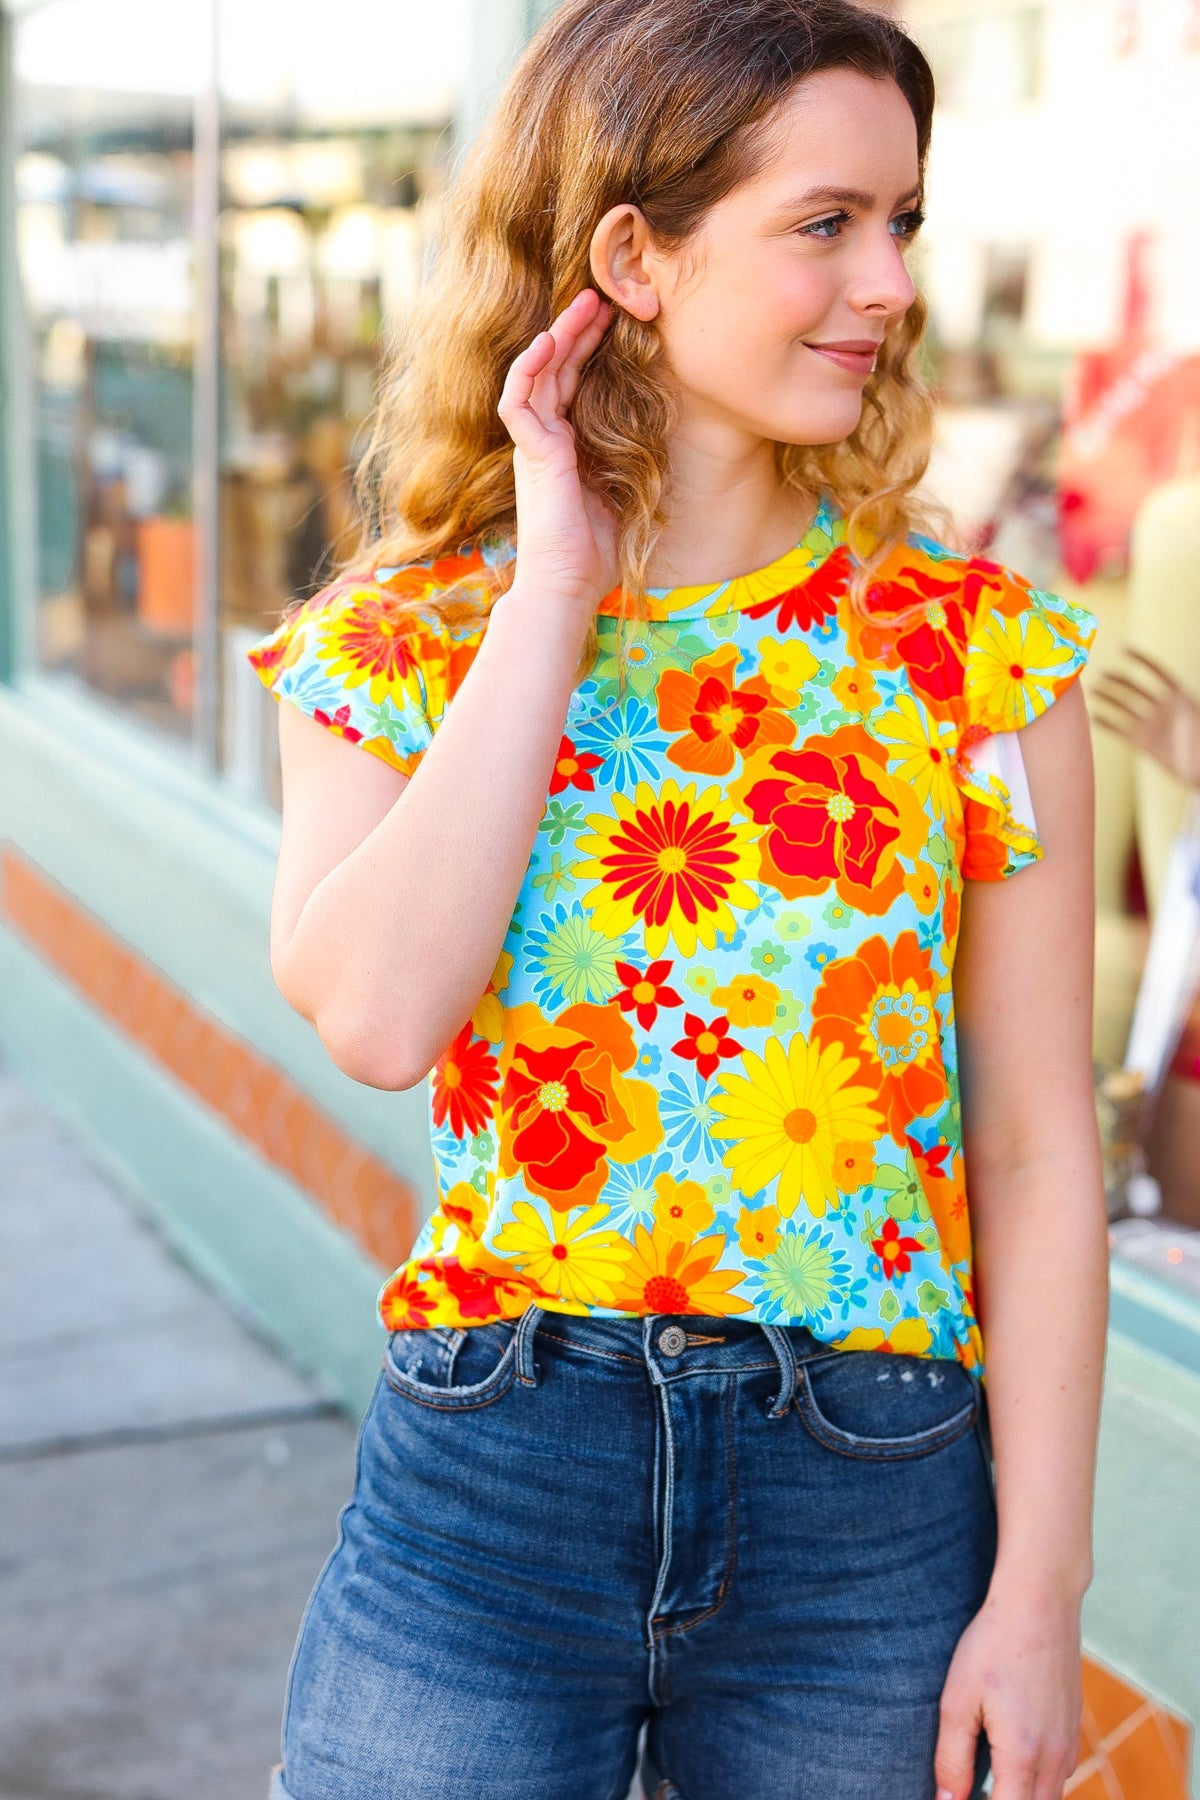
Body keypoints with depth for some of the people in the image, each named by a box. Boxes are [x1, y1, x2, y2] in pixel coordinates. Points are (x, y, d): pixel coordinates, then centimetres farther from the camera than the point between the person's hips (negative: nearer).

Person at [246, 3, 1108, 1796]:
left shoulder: (980, 652, -3)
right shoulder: (400, 648, -1)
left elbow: (1038, 1154, -3)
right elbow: (378, 1016, -20)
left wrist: (1038, 1590, -4)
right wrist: (555, 595, -15)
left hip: (870, 1511, 1)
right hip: (486, 1495, 0)